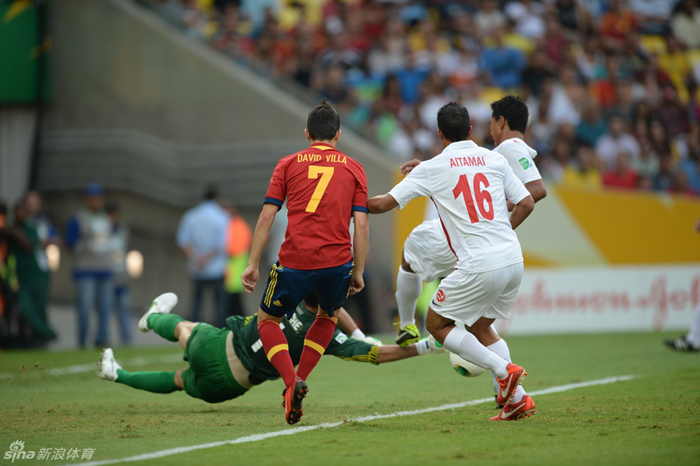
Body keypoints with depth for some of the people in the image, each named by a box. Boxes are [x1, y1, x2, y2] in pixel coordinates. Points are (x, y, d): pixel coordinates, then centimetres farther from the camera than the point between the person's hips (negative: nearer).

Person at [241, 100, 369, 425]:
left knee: (267, 320, 19)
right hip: (337, 263, 2)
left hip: (295, 262, -1)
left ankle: (292, 383, -3)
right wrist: (358, 272, 11)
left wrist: (253, 264, 6)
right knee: (327, 317, 31)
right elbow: (361, 225, 5)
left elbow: (266, 216, 4)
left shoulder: (288, 164, 10)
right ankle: (299, 380, 18)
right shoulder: (353, 169, 12)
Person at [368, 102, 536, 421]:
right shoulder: (494, 159, 11)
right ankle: (517, 399, 12)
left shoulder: (432, 168, -1)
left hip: (480, 265, -6)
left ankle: (504, 370, -3)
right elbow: (526, 203, 11)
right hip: (513, 260, 6)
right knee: (479, 326, 23)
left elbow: (382, 204, 0)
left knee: (436, 323, 10)